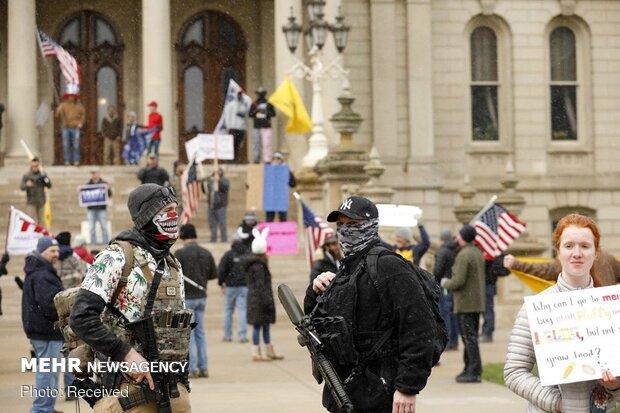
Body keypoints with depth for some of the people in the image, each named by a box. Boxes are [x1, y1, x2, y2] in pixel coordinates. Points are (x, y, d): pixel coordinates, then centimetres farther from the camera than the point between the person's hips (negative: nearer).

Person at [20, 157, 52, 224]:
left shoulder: (43, 174, 2)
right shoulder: (26, 175, -4)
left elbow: (49, 186, 2)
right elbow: (21, 187, -6)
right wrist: (26, 185, -28)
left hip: (40, 201, 3)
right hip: (31, 201, -3)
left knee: (40, 221, 8)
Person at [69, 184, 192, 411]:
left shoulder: (173, 265, 15)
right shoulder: (117, 258, -8)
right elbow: (81, 317, -16)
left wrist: (183, 384, 16)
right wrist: (126, 354, -20)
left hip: (172, 389, 7)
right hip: (130, 385, -7)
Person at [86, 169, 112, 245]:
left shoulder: (104, 184, 7)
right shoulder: (88, 184, 12)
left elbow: (109, 195, 1)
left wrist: (108, 189, -19)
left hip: (101, 208, -2)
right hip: (91, 209, 2)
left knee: (104, 227, -2)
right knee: (91, 228, 3)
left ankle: (106, 243, 1)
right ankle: (93, 244, 8)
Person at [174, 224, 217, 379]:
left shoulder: (180, 253, -12)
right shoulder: (206, 253, 4)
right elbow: (214, 274, 9)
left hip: (186, 297, -5)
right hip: (201, 296, 5)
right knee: (200, 332, 12)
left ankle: (192, 368, -1)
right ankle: (203, 367, 11)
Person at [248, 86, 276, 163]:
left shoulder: (268, 104, 7)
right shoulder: (254, 104, 14)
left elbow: (273, 114, 3)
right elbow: (250, 114, 10)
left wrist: (266, 112, -14)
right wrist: (255, 111, -9)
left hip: (266, 126, -3)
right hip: (256, 127, 3)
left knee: (266, 143, -11)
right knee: (256, 143, -2)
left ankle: (267, 159, -11)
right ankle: (256, 159, 3)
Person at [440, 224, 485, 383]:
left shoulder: (463, 255, -17)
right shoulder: (478, 253, 12)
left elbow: (458, 281, -22)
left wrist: (445, 283, -3)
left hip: (465, 303, -9)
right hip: (478, 302, 9)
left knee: (469, 337, -6)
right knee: (470, 336, 15)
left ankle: (474, 372, -6)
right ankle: (470, 369, 21)